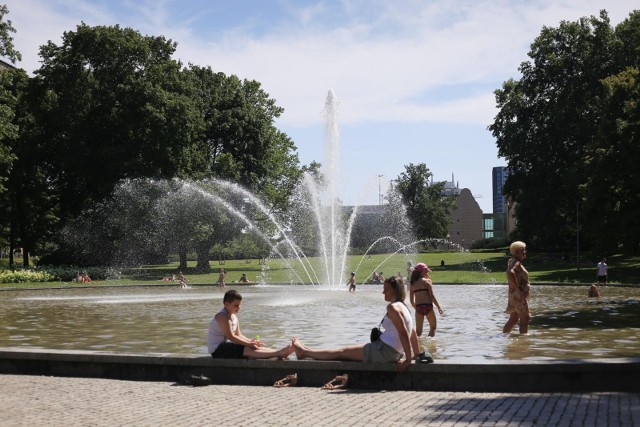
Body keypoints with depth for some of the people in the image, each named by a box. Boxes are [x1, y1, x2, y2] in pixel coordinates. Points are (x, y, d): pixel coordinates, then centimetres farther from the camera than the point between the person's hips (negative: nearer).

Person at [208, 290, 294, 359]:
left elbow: (238, 335, 13)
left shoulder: (234, 317, 14)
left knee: (254, 348, -8)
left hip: (227, 346, 9)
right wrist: (249, 343, -22)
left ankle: (280, 353, -23)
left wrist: (251, 341, -6)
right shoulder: (222, 316, -17)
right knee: (248, 350, -27)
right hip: (218, 350, -9)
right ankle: (278, 354, -42)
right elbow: (230, 337, -23)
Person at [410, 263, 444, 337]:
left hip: (418, 308, 4)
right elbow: (432, 296, -7)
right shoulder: (427, 281, -1)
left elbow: (411, 300, 12)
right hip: (428, 306, -3)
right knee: (433, 326, 15)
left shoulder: (412, 284, 11)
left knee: (418, 330, 10)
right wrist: (438, 307, -1)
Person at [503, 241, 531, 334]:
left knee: (513, 319, 15)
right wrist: (518, 288, -27)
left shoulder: (513, 261, 13)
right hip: (518, 295, -10)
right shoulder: (516, 263, -17)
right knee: (524, 319, -4)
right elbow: (510, 273, -36)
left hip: (516, 295, 10)